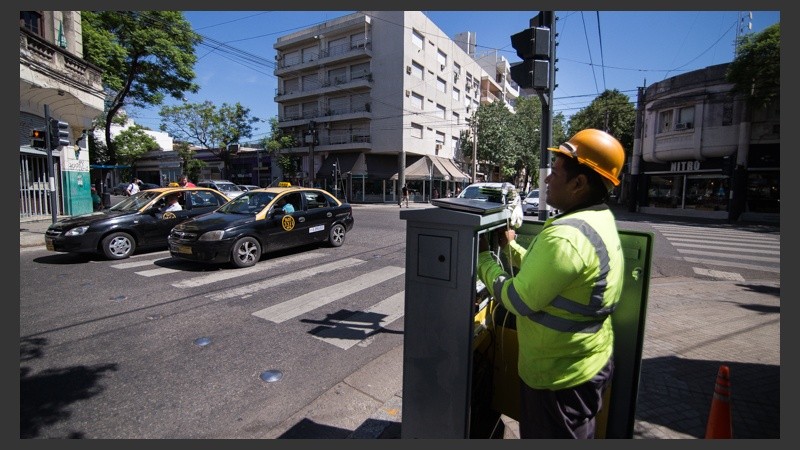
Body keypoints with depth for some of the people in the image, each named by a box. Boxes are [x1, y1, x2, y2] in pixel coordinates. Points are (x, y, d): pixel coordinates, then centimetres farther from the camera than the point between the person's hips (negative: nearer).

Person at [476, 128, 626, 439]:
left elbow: (518, 301, -25)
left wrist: (482, 258, -14)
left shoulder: (566, 236, -32)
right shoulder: (599, 220, 2)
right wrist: (510, 247, 9)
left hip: (560, 373, -9)